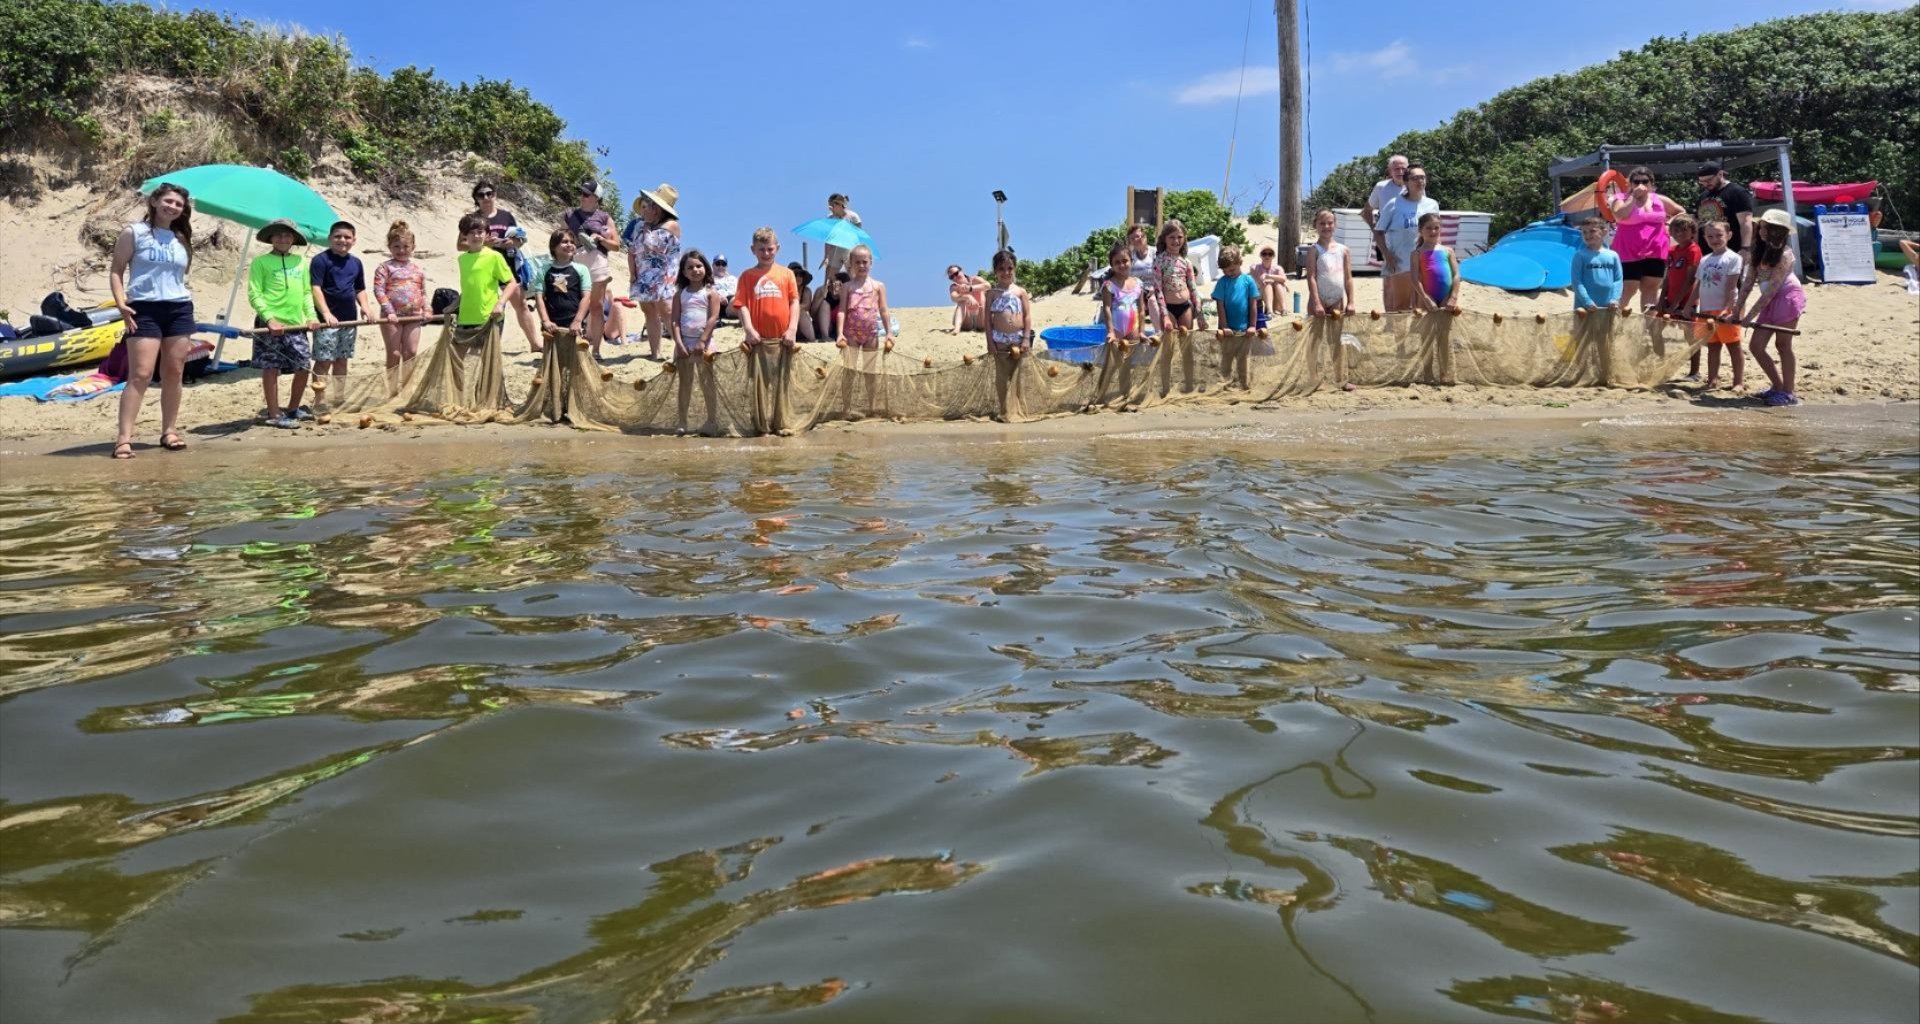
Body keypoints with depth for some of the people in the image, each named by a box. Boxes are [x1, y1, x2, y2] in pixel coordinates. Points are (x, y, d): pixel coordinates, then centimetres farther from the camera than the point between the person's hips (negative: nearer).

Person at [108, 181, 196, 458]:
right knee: (140, 374, -12)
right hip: (145, 309, -5)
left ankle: (169, 430, 15)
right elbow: (116, 270, -2)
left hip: (180, 309, 5)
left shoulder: (181, 238, 14)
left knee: (174, 373, 6)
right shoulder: (134, 232, 1)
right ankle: (124, 437, -13)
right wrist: (121, 303, -15)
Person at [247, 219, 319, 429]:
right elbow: (254, 294, -5)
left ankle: (293, 409, 25)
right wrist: (269, 318, -16)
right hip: (271, 324, -5)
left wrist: (311, 316, 2)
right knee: (271, 368, 0)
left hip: (296, 324, 5)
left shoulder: (301, 262, 14)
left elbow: (307, 292, 17)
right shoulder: (261, 261, 0)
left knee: (304, 366, 5)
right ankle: (274, 415, 6)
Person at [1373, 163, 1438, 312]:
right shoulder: (1394, 204, -5)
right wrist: (1387, 256, -13)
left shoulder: (1432, 205, 6)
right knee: (1397, 308, 3)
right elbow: (1378, 232, -2)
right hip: (1398, 265, -3)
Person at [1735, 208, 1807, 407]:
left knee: (1783, 345, -4)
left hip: (1787, 297, -8)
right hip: (1769, 302, 8)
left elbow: (1772, 289, -20)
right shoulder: (1760, 250, 8)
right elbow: (1748, 282, 6)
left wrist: (1750, 315, -21)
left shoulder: (1784, 254, -15)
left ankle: (1788, 393, 3)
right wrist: (1737, 309, -1)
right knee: (1756, 346, 4)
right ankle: (1778, 387, 17)